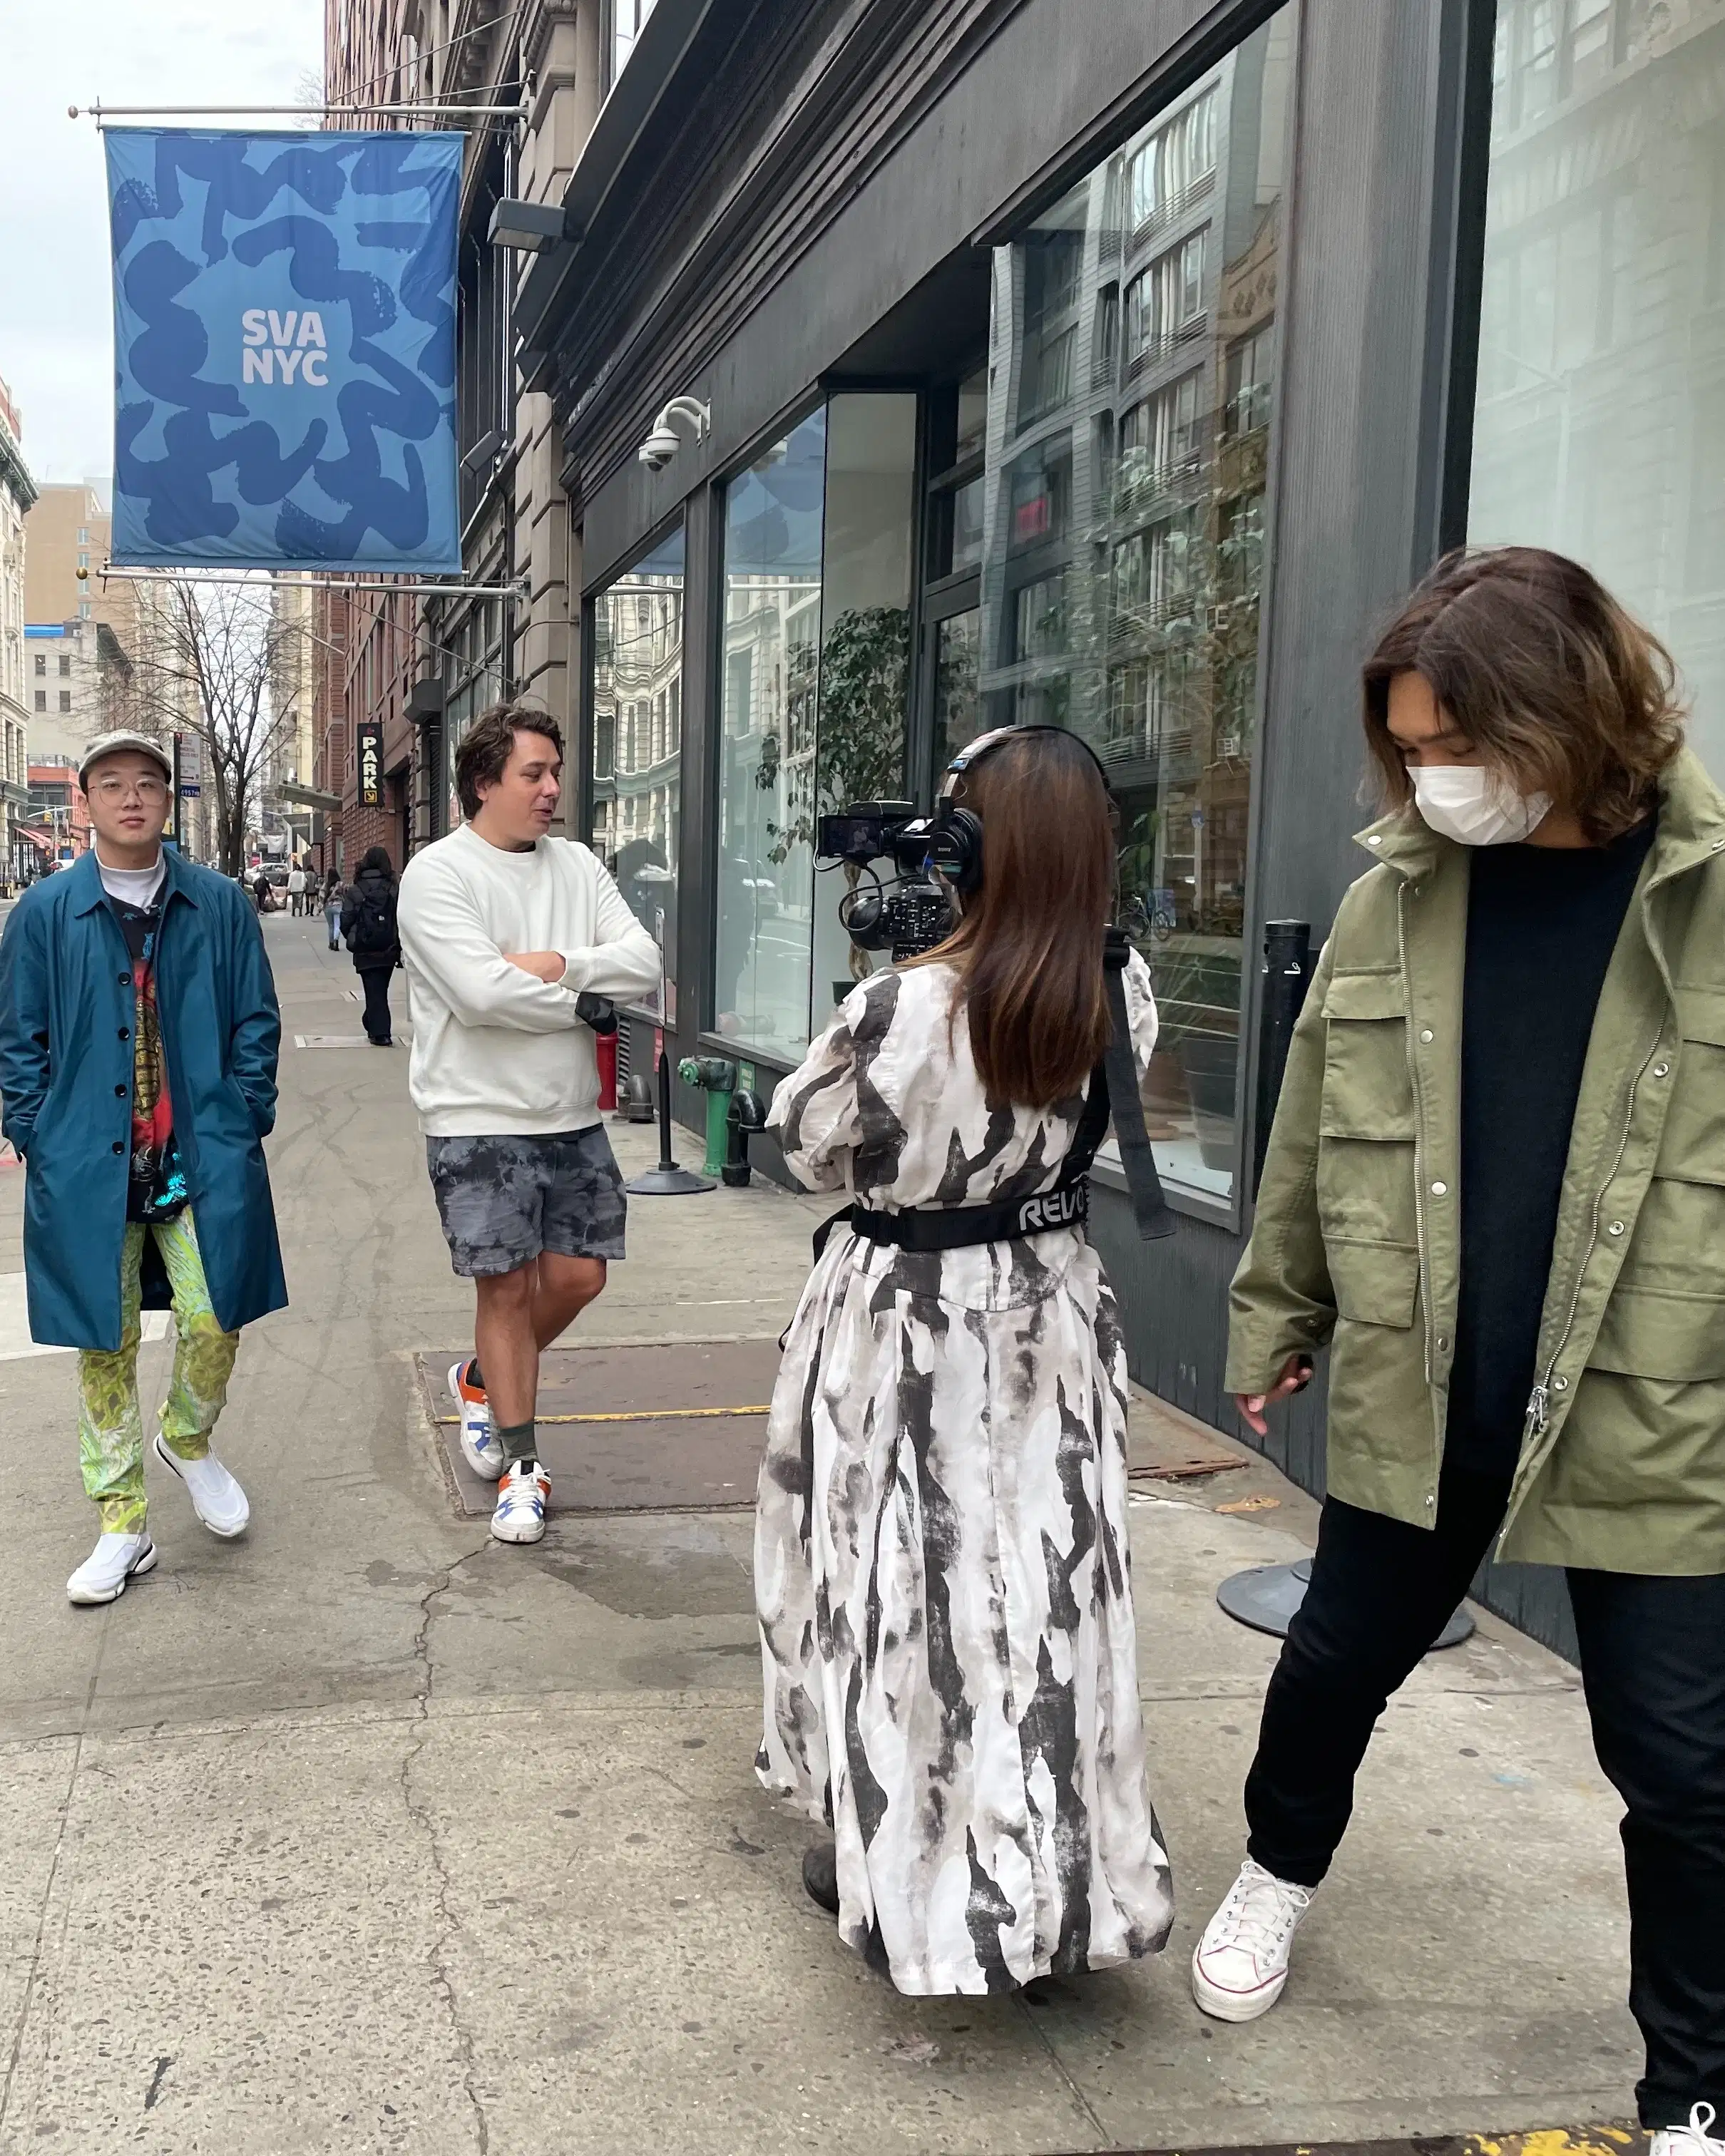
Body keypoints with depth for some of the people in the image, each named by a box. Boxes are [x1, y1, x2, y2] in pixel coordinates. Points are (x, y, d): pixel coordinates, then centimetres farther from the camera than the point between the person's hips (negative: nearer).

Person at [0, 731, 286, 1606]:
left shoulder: (220, 904, 4)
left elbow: (256, 1023, 7)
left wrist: (244, 1123, 0)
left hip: (203, 1161, 0)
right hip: (89, 1165, 0)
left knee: (214, 1322, -4)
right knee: (105, 1344, 6)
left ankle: (187, 1440, 30)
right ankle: (122, 1525, 19)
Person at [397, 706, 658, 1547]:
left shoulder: (576, 864, 8)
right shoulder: (438, 872, -10)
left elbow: (643, 962, -2)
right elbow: (483, 992, -22)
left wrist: (559, 964, -17)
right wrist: (587, 1000, -10)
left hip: (573, 1115, 6)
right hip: (480, 1120, -5)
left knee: (579, 1275, 9)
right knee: (507, 1286, 1)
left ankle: (483, 1381, 36)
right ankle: (520, 1467, 14)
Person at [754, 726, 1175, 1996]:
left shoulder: (909, 1007, -23)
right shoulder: (1121, 997, -8)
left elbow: (808, 1140, -9)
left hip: (907, 1326, -4)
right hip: (1053, 1316, 5)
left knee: (903, 1591, 11)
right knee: (1047, 1577, 15)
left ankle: (900, 1864, 25)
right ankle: (1065, 1874, 28)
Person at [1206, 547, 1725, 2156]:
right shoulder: (1395, 899, -1)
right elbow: (1314, 1130, 8)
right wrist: (1280, 1311, 13)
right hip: (1414, 1398, 3)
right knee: (1338, 1659, 20)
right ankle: (1280, 1869, 50)